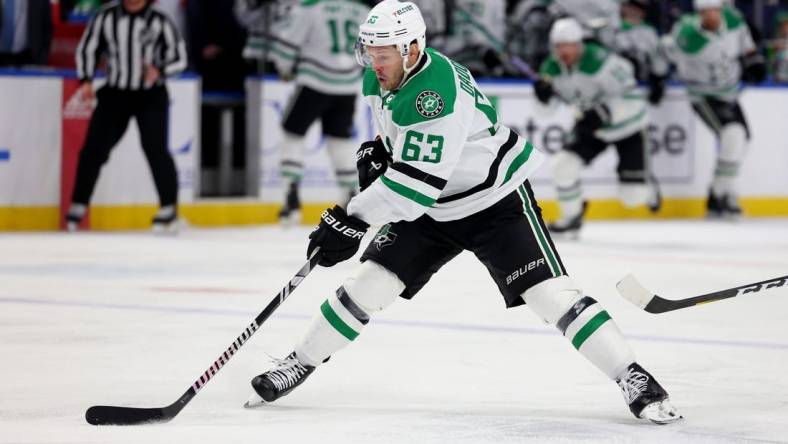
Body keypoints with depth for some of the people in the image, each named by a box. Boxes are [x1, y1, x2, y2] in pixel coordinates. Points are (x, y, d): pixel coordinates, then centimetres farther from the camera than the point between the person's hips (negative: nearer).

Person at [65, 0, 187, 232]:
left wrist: (159, 70, -22)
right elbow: (87, 48, 7)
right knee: (94, 147, -4)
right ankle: (78, 207, 6)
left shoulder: (159, 21, -7)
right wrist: (86, 81, -6)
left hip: (151, 95, -2)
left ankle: (169, 208, 1)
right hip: (115, 93, 2)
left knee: (155, 148, -11)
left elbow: (179, 57, -3)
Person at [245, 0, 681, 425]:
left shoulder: (437, 91, -32)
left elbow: (416, 181, -36)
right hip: (431, 205, 7)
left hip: (496, 199, -7)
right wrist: (375, 152, 1)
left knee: (549, 292, -17)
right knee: (368, 283, 0)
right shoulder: (380, 78, -5)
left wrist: (352, 220, -35)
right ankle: (298, 365, 13)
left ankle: (634, 379, -12)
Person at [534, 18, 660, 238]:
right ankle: (572, 217, 7)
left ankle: (647, 186, 35)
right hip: (592, 126, 5)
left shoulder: (599, 61, -31)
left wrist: (603, 113, -41)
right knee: (564, 165, -16)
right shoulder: (552, 69, -10)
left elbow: (628, 97, -28)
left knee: (633, 195, -4)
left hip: (627, 125, -5)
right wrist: (544, 94, -23)